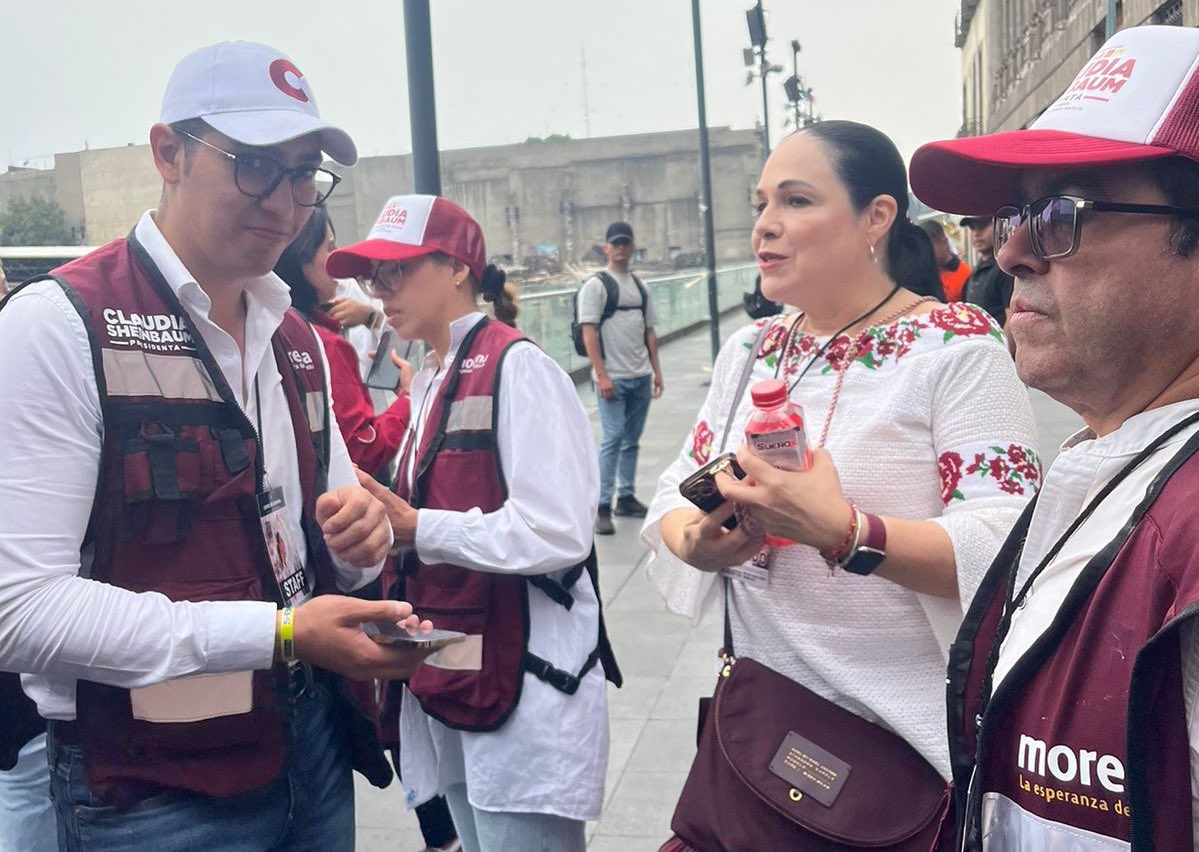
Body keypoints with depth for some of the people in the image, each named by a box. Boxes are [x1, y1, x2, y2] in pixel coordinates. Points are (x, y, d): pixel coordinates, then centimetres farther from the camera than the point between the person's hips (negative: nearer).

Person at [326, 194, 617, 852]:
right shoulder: (430, 380, 13)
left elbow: (556, 532, -22)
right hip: (451, 675, 9)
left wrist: (416, 528, -16)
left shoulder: (518, 368, -13)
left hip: (524, 686, -8)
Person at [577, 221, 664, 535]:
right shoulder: (595, 285, -5)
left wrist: (656, 371, 11)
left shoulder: (640, 286, 14)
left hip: (641, 378, 6)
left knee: (632, 441, 12)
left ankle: (626, 497, 21)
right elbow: (589, 333, -11)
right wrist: (601, 375, -17)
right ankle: (602, 506, -5)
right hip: (613, 378, -6)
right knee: (612, 440, -9)